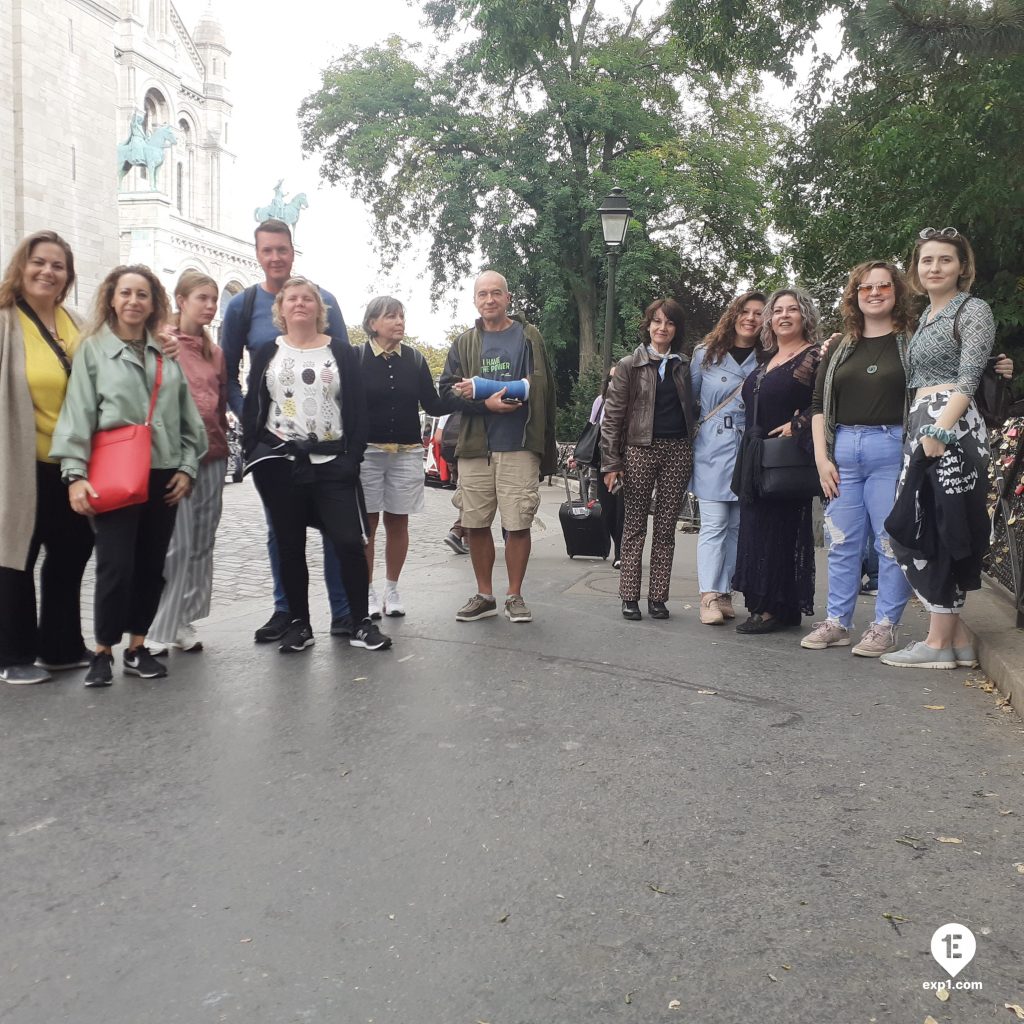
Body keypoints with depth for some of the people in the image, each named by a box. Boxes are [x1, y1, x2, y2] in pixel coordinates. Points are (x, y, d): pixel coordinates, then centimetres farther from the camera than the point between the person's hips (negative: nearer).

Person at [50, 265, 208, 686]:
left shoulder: (168, 353, 13)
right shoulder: (93, 348, 3)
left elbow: (187, 416, 13)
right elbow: (77, 413, -4)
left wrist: (186, 467, 4)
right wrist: (75, 473, -12)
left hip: (163, 474, 4)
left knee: (151, 565, 8)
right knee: (116, 566, -7)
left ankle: (137, 647, 21)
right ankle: (103, 651, 10)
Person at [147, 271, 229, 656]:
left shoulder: (215, 352, 15)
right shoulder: (161, 343, -3)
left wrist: (224, 443, 13)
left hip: (212, 455, 6)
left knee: (202, 544, 8)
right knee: (176, 544, -7)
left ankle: (184, 622, 18)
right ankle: (158, 630, 3)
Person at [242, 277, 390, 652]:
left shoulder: (341, 352, 6)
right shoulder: (266, 354, 10)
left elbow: (357, 409, 3)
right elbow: (252, 409, 10)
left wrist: (353, 458, -6)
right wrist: (252, 454, 0)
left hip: (332, 462, -1)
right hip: (279, 463, 2)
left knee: (349, 541, -7)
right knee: (289, 546, 7)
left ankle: (362, 623, 5)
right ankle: (299, 624, 18)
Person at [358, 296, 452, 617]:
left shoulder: (415, 359, 7)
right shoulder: (356, 358, -2)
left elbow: (432, 405, 5)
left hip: (407, 452, 3)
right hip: (367, 451, -3)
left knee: (398, 521, 8)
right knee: (366, 522, 1)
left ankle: (392, 590, 21)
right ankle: (367, 592, 13)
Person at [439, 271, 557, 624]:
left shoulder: (529, 337, 7)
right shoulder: (464, 343, 12)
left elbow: (545, 389, 2)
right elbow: (447, 389, 4)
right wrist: (486, 402, -11)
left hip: (519, 447, -2)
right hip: (474, 447, 3)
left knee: (518, 524, -2)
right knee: (476, 524, 6)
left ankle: (515, 596, 13)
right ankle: (484, 595, 21)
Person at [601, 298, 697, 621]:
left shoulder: (684, 365, 11)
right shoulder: (629, 366, 2)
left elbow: (693, 409, 18)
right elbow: (612, 416, -1)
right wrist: (611, 463, -8)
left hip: (678, 450, 3)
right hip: (640, 449, -2)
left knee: (666, 527, 5)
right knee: (635, 526, 2)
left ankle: (658, 597, 11)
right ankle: (629, 597, 7)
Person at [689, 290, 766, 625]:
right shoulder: (705, 354, 6)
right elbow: (688, 397, 11)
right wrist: (692, 432, 6)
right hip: (713, 449, -2)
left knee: (737, 525, 5)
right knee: (714, 523, -8)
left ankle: (725, 591, 12)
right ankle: (710, 596, -10)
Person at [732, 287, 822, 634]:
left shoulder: (815, 357, -5)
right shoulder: (767, 361, 18)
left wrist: (796, 426, -20)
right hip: (755, 458, 8)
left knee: (779, 528, -5)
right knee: (756, 526, 8)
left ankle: (778, 608, 2)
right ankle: (762, 603, 15)